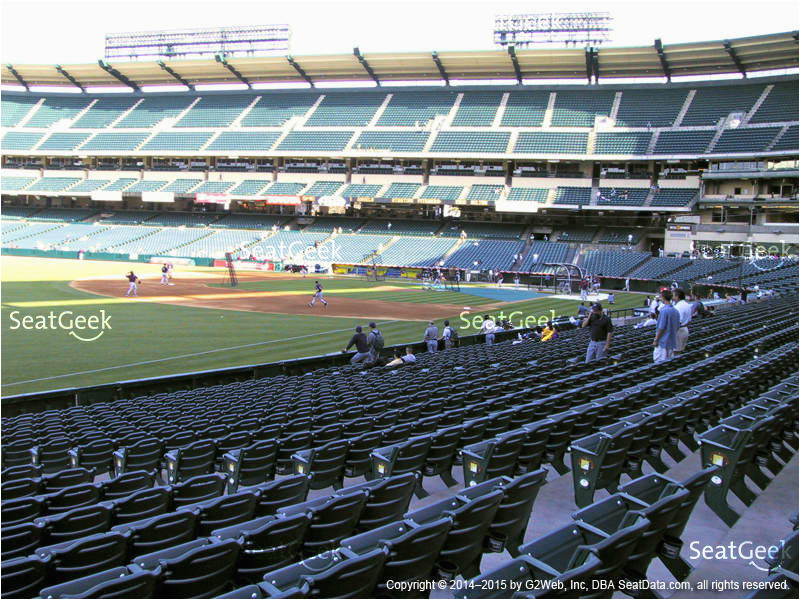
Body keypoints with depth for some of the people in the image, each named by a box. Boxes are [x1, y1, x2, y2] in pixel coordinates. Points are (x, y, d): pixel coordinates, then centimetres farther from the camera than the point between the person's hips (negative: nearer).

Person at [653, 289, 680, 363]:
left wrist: (656, 340, -12)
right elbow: (677, 326, 15)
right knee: (669, 360, 14)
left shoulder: (664, 310, -18)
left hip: (663, 342, -8)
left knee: (659, 362, -3)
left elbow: (661, 328, -19)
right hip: (672, 342, 8)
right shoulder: (676, 311, 8)